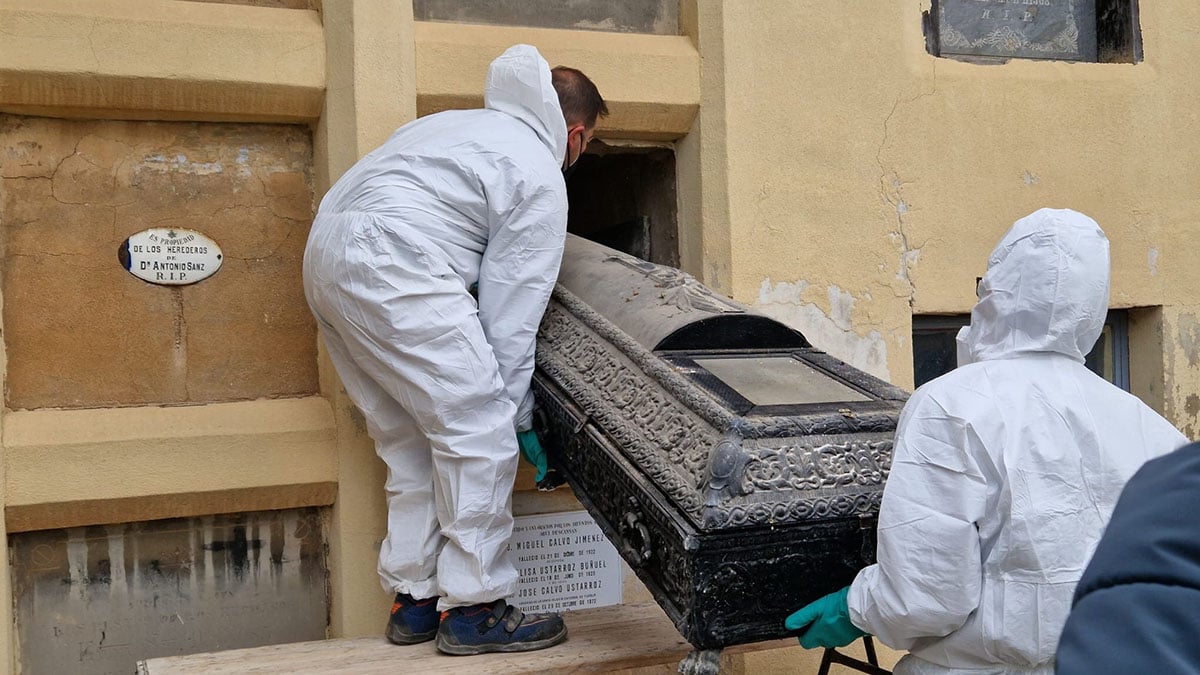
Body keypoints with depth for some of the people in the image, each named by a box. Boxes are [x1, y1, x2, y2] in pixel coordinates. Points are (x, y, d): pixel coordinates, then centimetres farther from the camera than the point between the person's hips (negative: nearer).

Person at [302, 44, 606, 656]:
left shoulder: (464, 123, 28)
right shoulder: (541, 179, 2)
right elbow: (510, 316, -2)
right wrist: (521, 418, 7)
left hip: (326, 260, 10)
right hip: (393, 266, -10)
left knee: (411, 440, 15)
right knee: (481, 435, -4)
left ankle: (414, 600, 19)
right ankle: (473, 608, 2)